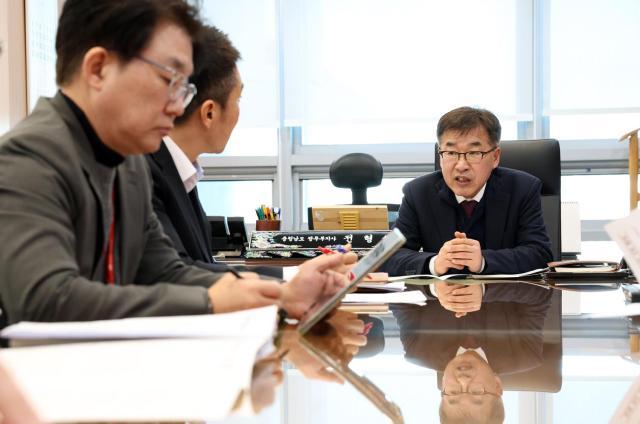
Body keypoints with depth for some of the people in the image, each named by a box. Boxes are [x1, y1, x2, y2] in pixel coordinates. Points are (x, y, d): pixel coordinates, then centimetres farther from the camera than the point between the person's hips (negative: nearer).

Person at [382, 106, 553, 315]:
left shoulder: (524, 189, -3)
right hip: (439, 302, 2)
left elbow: (540, 254, -11)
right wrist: (435, 263, -27)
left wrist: (483, 261, -28)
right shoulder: (417, 193, 0)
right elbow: (391, 257, -7)